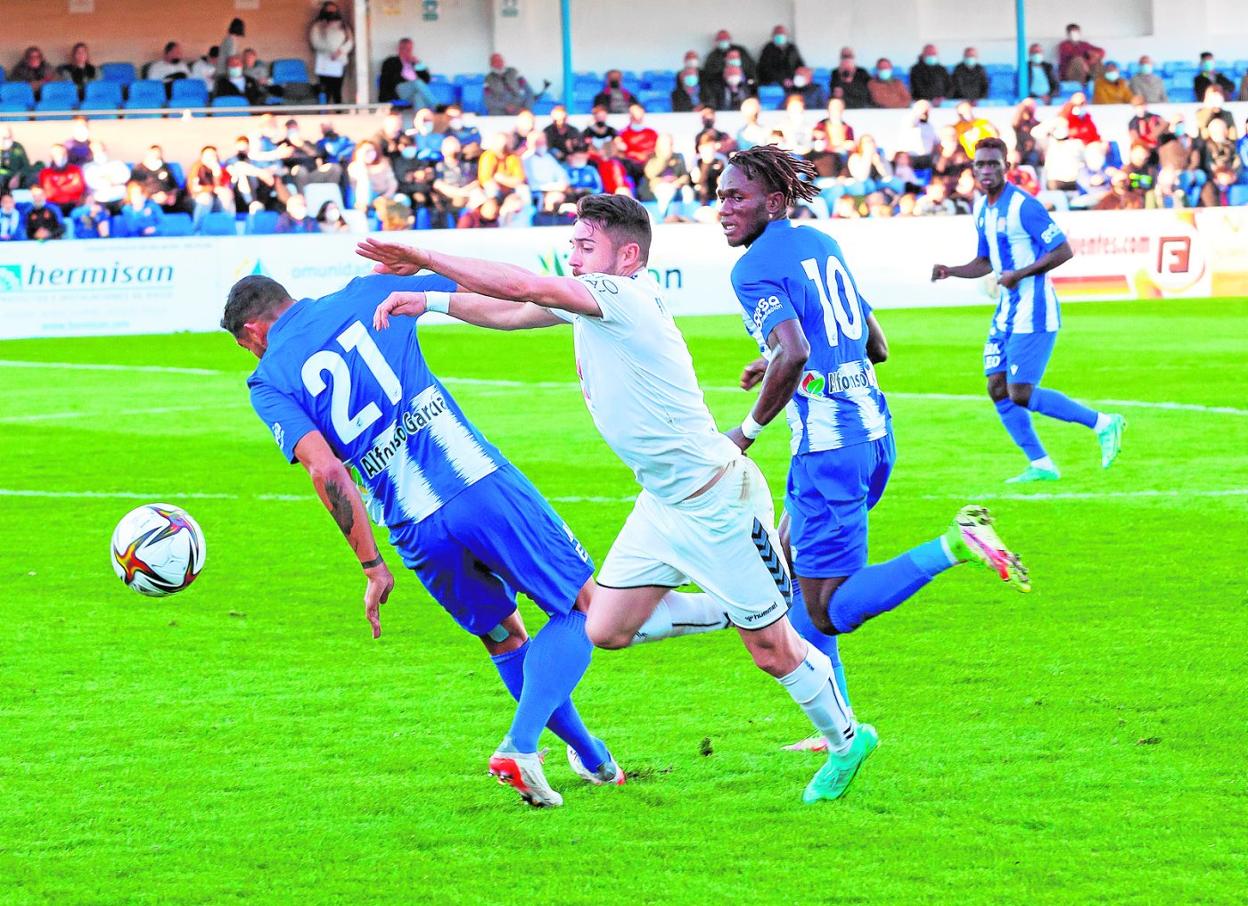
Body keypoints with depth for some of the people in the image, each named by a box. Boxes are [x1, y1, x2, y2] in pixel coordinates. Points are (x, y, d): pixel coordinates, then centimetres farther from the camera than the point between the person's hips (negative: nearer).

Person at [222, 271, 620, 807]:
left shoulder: (269, 381, 8)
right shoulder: (363, 296, 13)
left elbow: (326, 470, -7)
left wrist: (371, 565, -4)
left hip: (419, 534, 1)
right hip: (482, 481, -1)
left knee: (504, 637, 23)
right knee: (586, 607, 10)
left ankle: (592, 759, 27)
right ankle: (519, 748, -7)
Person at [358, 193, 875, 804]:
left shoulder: (624, 296, -23)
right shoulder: (586, 303, 5)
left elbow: (521, 287, -29)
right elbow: (510, 313, 13)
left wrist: (424, 261, -25)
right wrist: (429, 301, 1)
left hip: (718, 500, -9)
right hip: (662, 501, 9)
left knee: (772, 649, 2)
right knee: (607, 629, 5)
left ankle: (845, 740, 24)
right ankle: (728, 610, 23)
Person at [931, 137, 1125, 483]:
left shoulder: (1023, 206, -17)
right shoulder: (982, 208, 10)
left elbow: (1063, 251, -18)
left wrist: (1019, 274, -22)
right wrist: (949, 271, 5)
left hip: (1033, 312, -9)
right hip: (1007, 311, 9)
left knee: (1020, 395, -10)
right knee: (998, 389, 6)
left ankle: (1102, 423, 2)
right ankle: (1041, 465, 14)